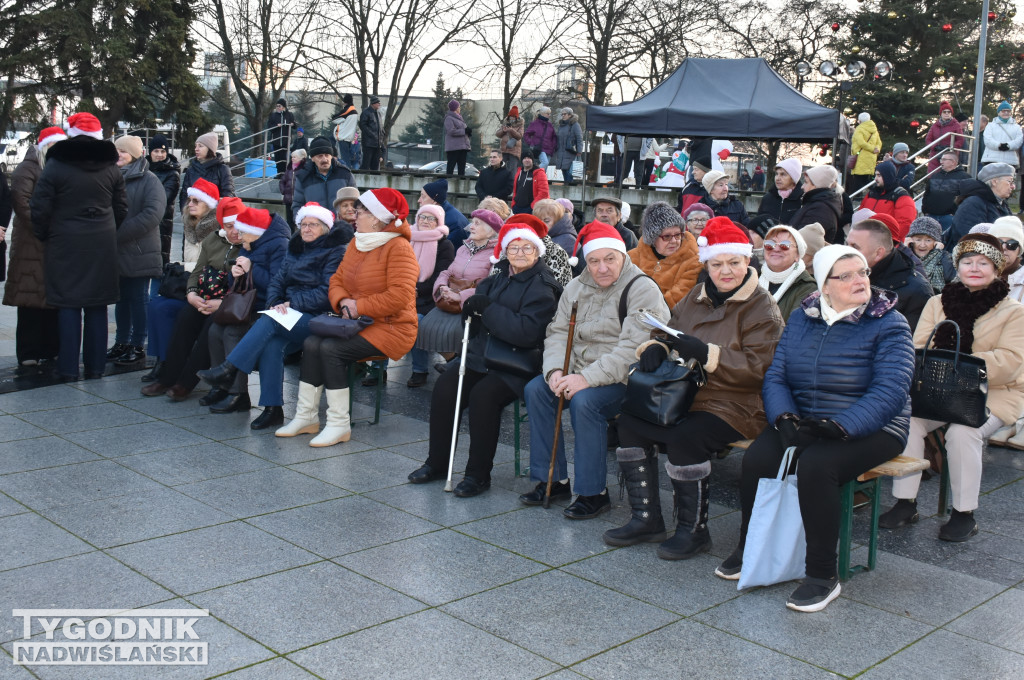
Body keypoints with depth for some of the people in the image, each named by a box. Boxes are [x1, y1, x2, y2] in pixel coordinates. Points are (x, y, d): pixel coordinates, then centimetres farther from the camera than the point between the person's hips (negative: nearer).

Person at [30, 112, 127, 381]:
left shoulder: (55, 165, -7)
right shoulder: (111, 167, 3)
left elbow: (40, 208, -7)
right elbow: (121, 208, 8)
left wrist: (42, 236, 9)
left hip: (65, 244, -3)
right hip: (102, 245, 3)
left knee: (68, 306, 2)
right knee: (97, 307, 7)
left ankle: (69, 368, 2)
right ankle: (95, 366, 10)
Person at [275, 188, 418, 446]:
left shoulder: (398, 248, -13)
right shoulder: (357, 244, 14)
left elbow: (399, 296, -23)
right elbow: (337, 281, 15)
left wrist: (359, 306, -19)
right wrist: (342, 301, -7)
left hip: (391, 327, -8)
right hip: (359, 324, 8)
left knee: (331, 348, -25)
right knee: (311, 343, -14)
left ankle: (339, 424, -16)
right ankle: (306, 417, -6)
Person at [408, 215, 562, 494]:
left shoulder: (543, 288, -9)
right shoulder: (499, 279, 13)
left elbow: (527, 332, -22)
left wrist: (488, 309, -19)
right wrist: (473, 306, -7)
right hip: (482, 355, 7)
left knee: (483, 395, -29)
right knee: (445, 386, -14)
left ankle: (478, 475, -15)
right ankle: (437, 463, 0)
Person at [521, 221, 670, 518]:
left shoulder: (642, 290, -13)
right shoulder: (576, 287, 10)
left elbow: (633, 349, -23)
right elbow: (558, 332, 8)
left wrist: (587, 378, -28)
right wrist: (556, 370, -13)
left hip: (626, 379, -7)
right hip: (580, 374, 7)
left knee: (584, 400, -31)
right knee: (536, 389, -12)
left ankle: (594, 493, -18)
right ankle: (554, 480, -2)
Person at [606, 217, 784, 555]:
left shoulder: (761, 309, -6)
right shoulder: (696, 297, 15)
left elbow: (757, 368, -15)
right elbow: (669, 332, 20)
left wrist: (706, 353, -25)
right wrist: (655, 347, -6)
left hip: (735, 405, -7)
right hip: (684, 396, 7)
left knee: (685, 436, -33)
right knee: (628, 421, -12)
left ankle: (694, 530, -13)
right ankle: (646, 519, -1)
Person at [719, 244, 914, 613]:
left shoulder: (889, 325, -6)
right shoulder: (800, 319, 9)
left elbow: (890, 391, -18)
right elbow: (775, 376, 3)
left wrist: (840, 427, -31)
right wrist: (784, 418, -18)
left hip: (868, 428, -4)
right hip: (802, 422, 4)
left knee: (815, 465, -34)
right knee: (756, 459, -23)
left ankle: (823, 575, -17)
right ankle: (750, 549, 3)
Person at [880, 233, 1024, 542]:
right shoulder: (937, 304, 14)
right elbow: (919, 349, 3)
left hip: (993, 395, -3)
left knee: (962, 432, -32)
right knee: (906, 419, -26)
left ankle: (965, 513, -14)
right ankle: (905, 502, -16)